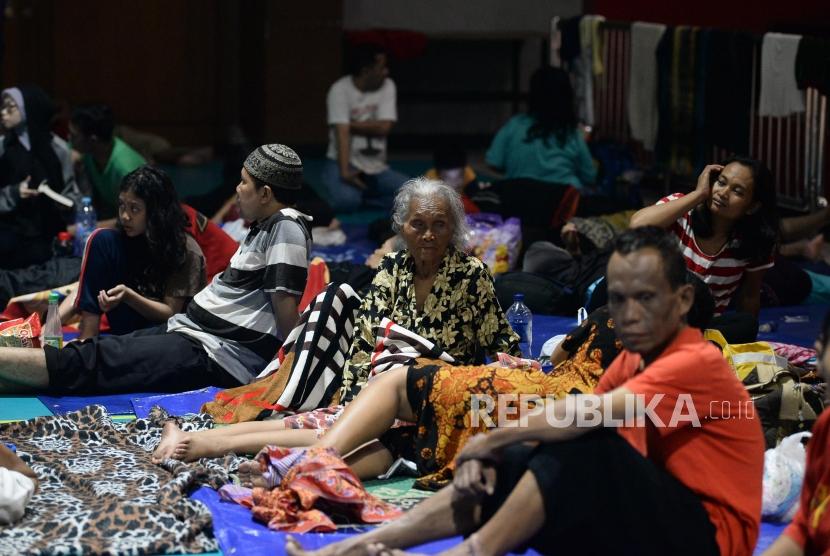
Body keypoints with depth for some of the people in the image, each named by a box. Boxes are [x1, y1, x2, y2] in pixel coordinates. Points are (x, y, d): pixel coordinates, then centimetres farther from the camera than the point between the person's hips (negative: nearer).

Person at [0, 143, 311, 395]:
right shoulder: (265, 227, 20)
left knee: (87, 363, -15)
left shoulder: (287, 227, -13)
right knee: (94, 352, -2)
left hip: (217, 354, -10)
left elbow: (285, 302, -17)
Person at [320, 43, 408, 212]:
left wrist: (350, 125, -13)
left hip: (376, 167, 4)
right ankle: (337, 188, 3)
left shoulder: (387, 86, 0)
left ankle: (363, 193, 3)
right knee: (346, 201, -32)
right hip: (344, 162, -4)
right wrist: (345, 172, -31)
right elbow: (342, 133, -22)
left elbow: (384, 127, -10)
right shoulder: (340, 90, -11)